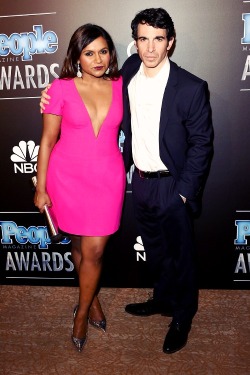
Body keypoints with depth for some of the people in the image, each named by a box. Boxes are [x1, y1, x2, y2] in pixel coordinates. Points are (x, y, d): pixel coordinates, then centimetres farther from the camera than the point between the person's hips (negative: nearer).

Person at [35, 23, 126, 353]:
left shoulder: (121, 87, 1)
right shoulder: (61, 88, -6)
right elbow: (47, 140, -3)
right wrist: (41, 188, -2)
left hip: (108, 177, 1)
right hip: (68, 176, -1)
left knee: (94, 251, 1)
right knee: (79, 245, 15)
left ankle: (82, 312, 26)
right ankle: (92, 297, 41)